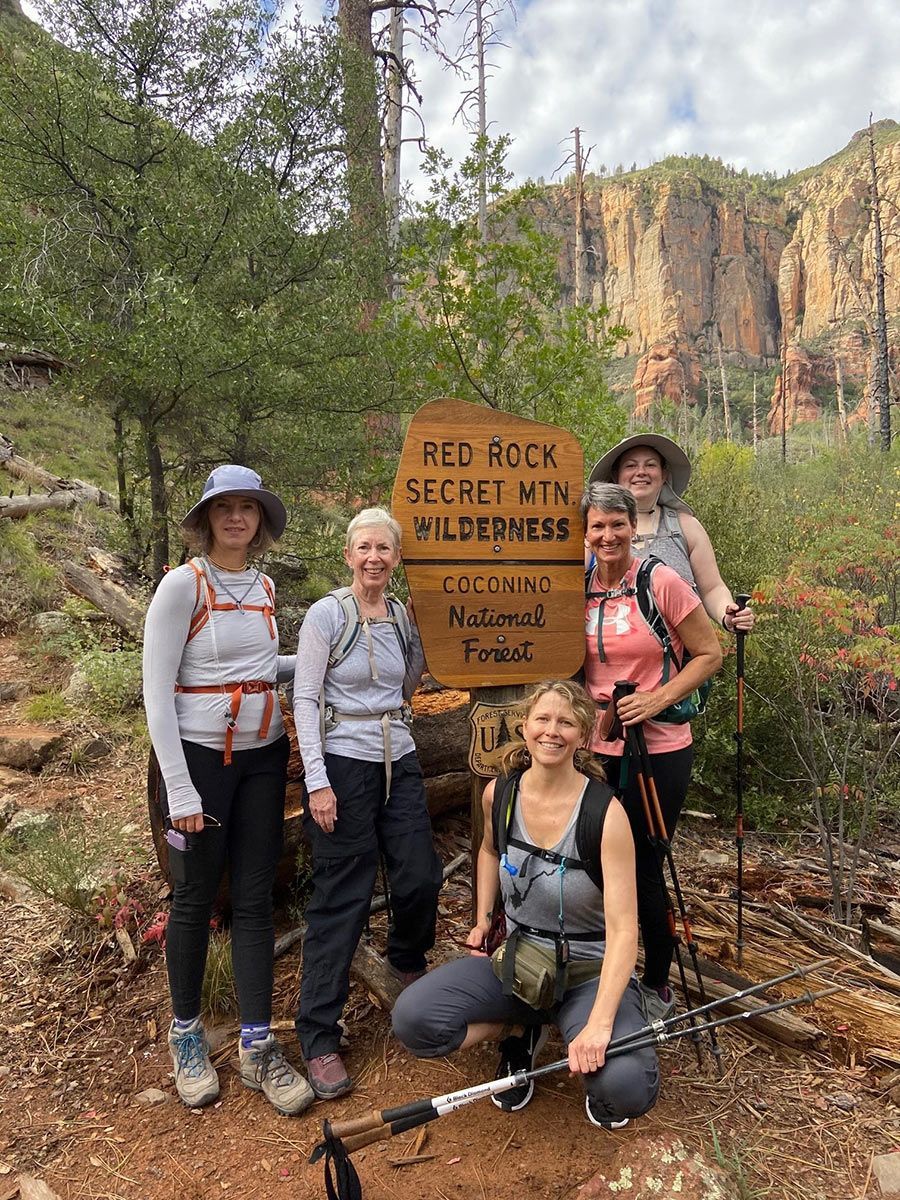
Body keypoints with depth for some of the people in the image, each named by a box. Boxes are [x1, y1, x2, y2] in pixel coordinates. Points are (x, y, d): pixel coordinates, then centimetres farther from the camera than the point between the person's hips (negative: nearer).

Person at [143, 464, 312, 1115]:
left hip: (262, 756, 5)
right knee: (196, 897, 9)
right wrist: (180, 792, -15)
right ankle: (187, 1034, 31)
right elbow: (157, 694, -13)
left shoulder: (264, 587, 7)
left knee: (255, 898, 8)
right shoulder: (183, 584, -10)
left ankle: (258, 1047, 20)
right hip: (199, 756, -5)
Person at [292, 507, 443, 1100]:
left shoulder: (403, 615, 8)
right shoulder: (327, 614, -8)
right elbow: (305, 699, -10)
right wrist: (318, 782, -16)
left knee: (422, 878, 9)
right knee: (342, 899, -2)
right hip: (343, 764, -5)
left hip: (399, 761, 6)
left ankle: (408, 963, 42)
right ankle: (319, 1039, 13)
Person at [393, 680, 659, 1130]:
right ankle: (520, 1031, 8)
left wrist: (599, 1023, -33)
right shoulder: (499, 793, -6)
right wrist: (483, 921, 10)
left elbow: (623, 929, -23)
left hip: (590, 970, -4)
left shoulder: (605, 812, -21)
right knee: (411, 1018, -19)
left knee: (627, 1088, -31)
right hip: (517, 958, 4)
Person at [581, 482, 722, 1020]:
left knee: (644, 866, 5)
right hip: (597, 748, 4)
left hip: (659, 748, -4)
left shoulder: (661, 582, -11)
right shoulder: (578, 589, 2)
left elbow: (710, 655, -7)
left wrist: (656, 700, -18)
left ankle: (658, 984, 30)